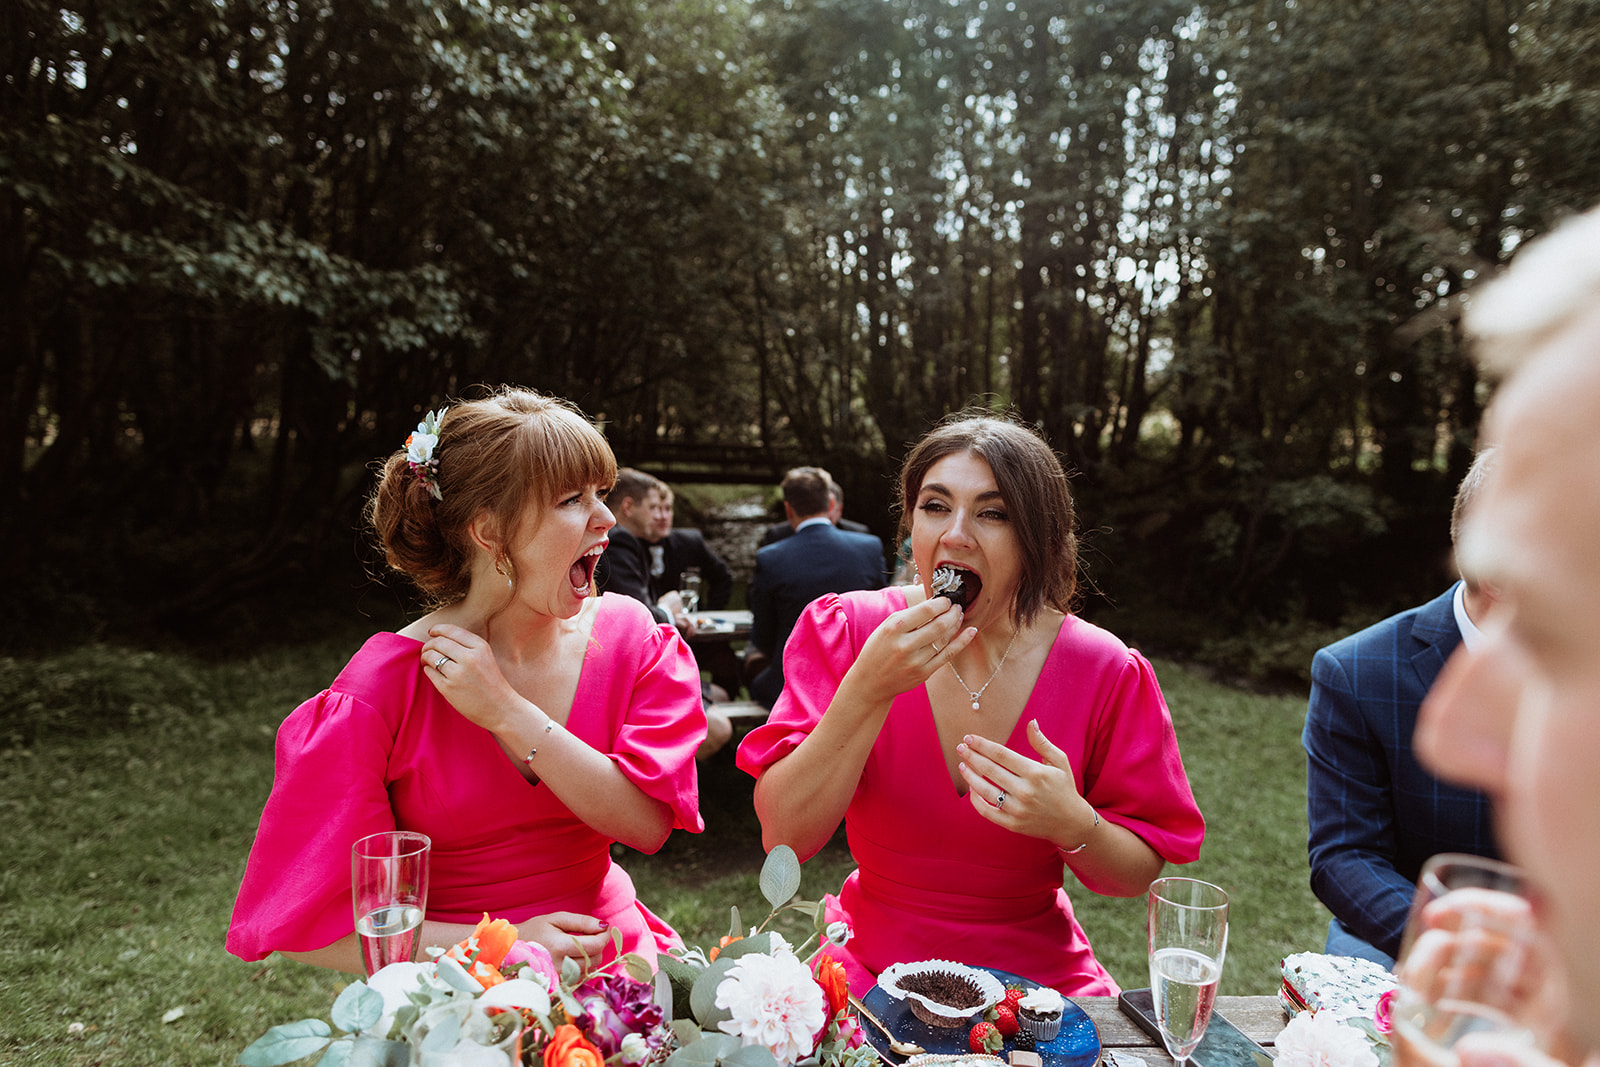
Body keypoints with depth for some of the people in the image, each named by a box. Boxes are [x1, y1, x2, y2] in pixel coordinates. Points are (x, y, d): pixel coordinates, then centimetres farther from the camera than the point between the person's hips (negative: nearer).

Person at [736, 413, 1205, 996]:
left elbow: (1138, 875, -2)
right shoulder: (844, 630, -10)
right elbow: (783, 837, -17)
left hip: (1035, 981, 2)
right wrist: (870, 690, -28)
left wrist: (1074, 825, -24)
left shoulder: (1104, 672, -10)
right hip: (870, 970, -2)